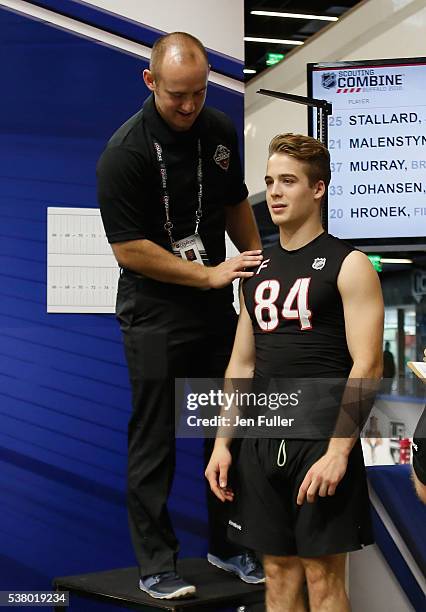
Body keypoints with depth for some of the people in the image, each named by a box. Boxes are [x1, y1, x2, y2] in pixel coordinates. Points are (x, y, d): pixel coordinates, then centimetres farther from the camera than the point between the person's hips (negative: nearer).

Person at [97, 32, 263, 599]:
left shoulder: (220, 130, 3)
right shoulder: (125, 152, -17)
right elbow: (129, 248, -18)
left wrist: (258, 266, 13)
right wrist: (211, 274, -17)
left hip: (217, 308, 7)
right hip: (155, 314, -6)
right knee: (155, 440, 2)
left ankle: (228, 544, 31)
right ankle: (156, 565, 16)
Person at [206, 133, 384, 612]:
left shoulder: (348, 265, -5)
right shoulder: (258, 271, 13)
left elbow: (367, 366, -12)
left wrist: (338, 451, -18)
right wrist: (222, 443, 8)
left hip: (320, 441, -5)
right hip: (261, 441, 5)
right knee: (279, 573, 13)